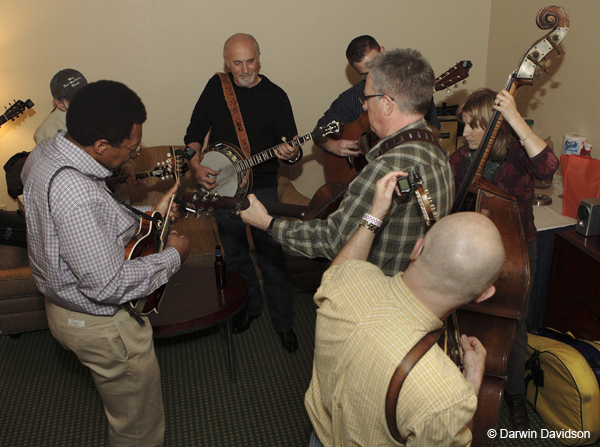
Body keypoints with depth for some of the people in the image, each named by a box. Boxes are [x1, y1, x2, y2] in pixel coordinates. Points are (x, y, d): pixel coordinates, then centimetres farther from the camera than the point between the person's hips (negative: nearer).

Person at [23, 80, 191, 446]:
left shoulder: (50, 161, -1)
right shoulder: (75, 193, -35)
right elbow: (110, 285, -32)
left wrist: (148, 216, 2)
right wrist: (173, 256, -19)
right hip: (101, 326, -10)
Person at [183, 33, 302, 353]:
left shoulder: (275, 96, -4)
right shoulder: (216, 86, 4)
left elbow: (293, 147, -4)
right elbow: (194, 132, 10)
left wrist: (292, 154, -28)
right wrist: (195, 165, -6)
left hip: (262, 189, -3)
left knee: (272, 258, 0)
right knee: (234, 255, 17)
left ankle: (283, 323, 19)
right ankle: (249, 307, 40)